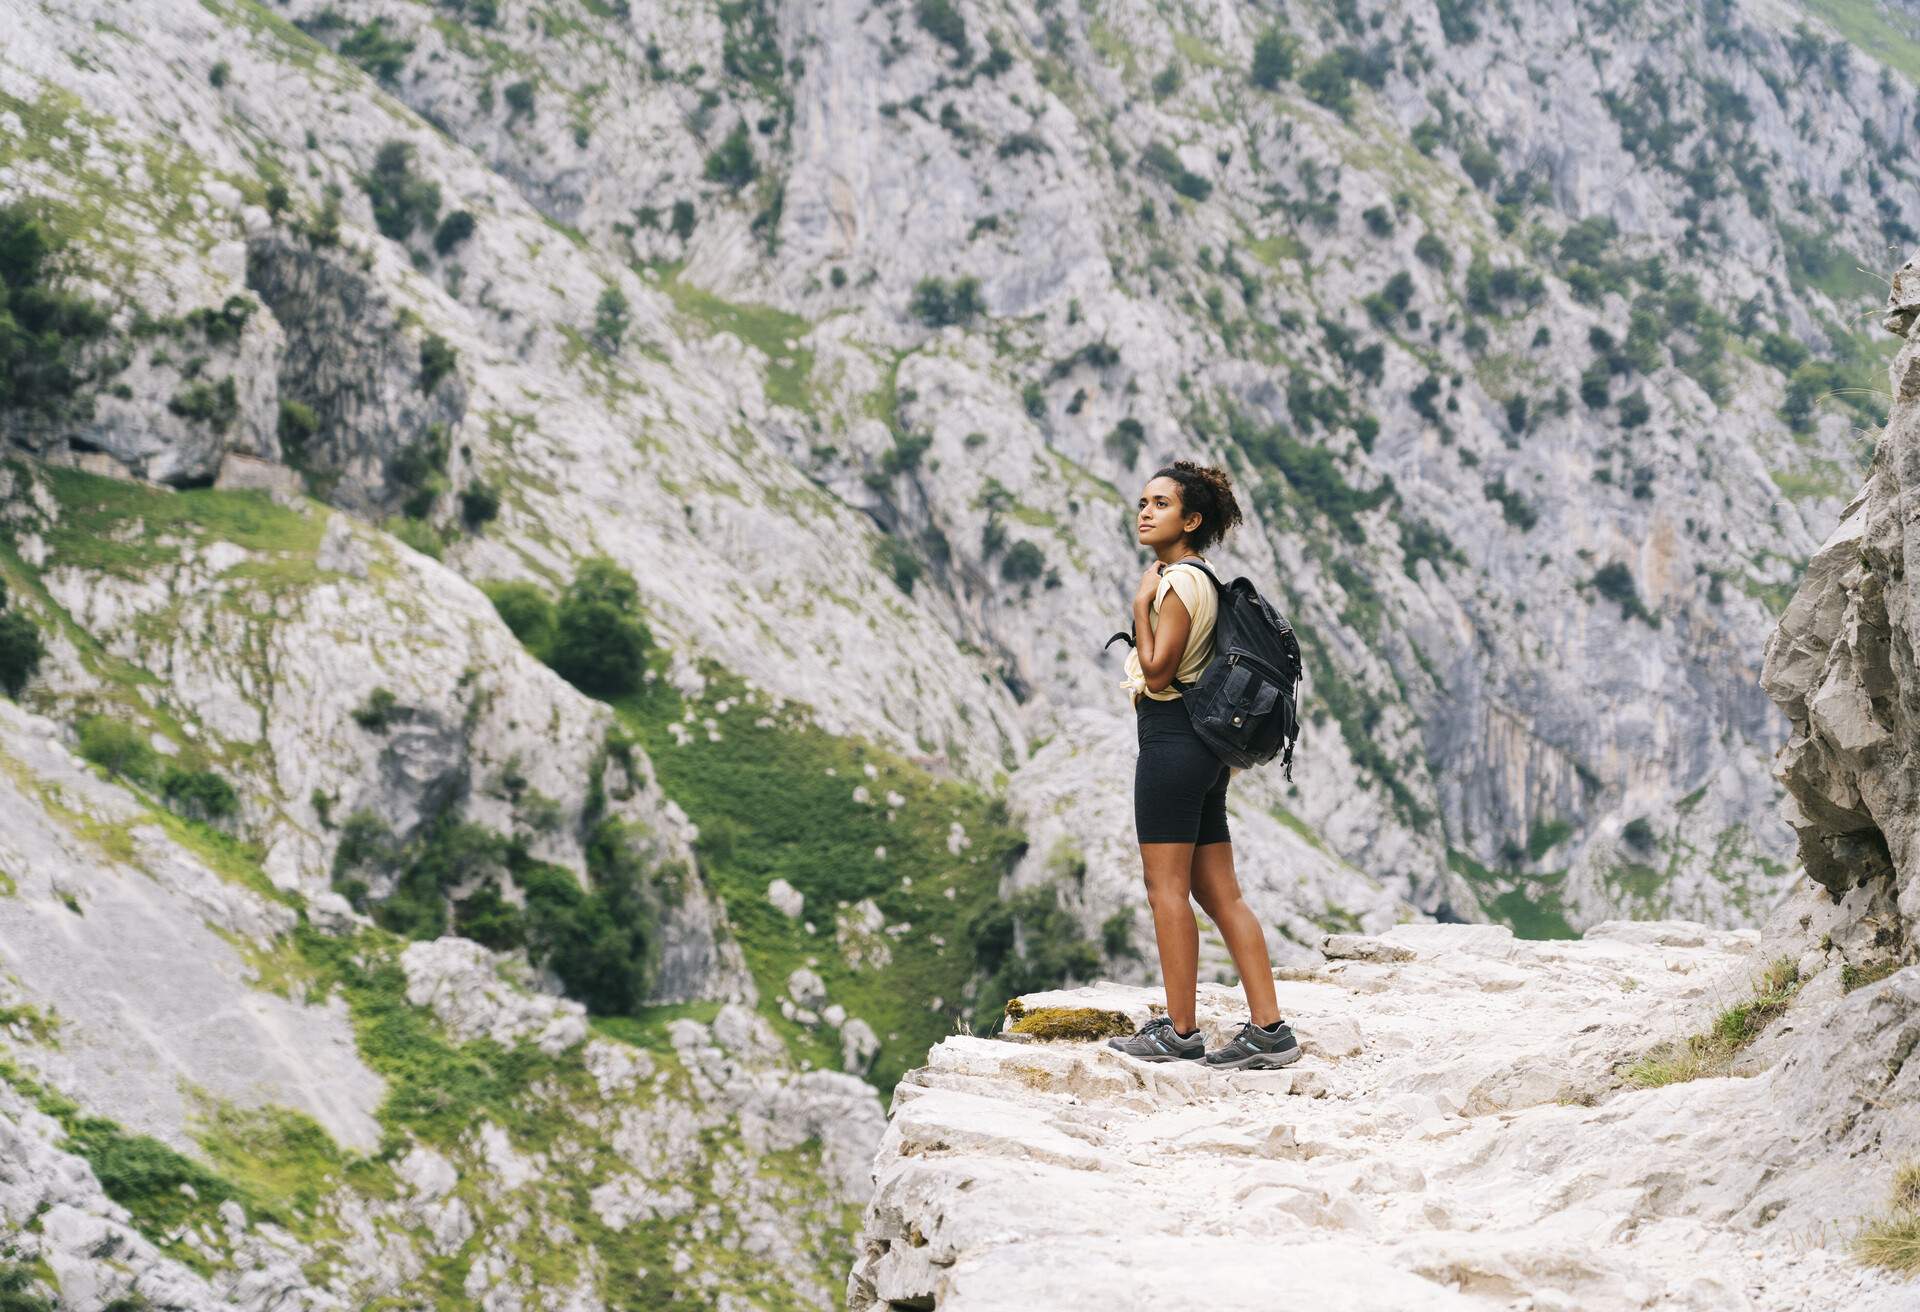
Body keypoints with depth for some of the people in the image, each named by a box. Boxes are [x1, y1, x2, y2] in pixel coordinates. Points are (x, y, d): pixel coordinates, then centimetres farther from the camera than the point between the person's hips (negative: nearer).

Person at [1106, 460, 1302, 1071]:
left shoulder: (1179, 582, -13)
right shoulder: (1197, 579, 17)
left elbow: (1157, 672, -17)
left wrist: (1140, 606, -13)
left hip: (1171, 740, -10)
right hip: (1202, 745, 10)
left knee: (1166, 888, -5)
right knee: (1220, 894, 7)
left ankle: (1178, 1031, -2)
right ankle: (1268, 1029, 4)